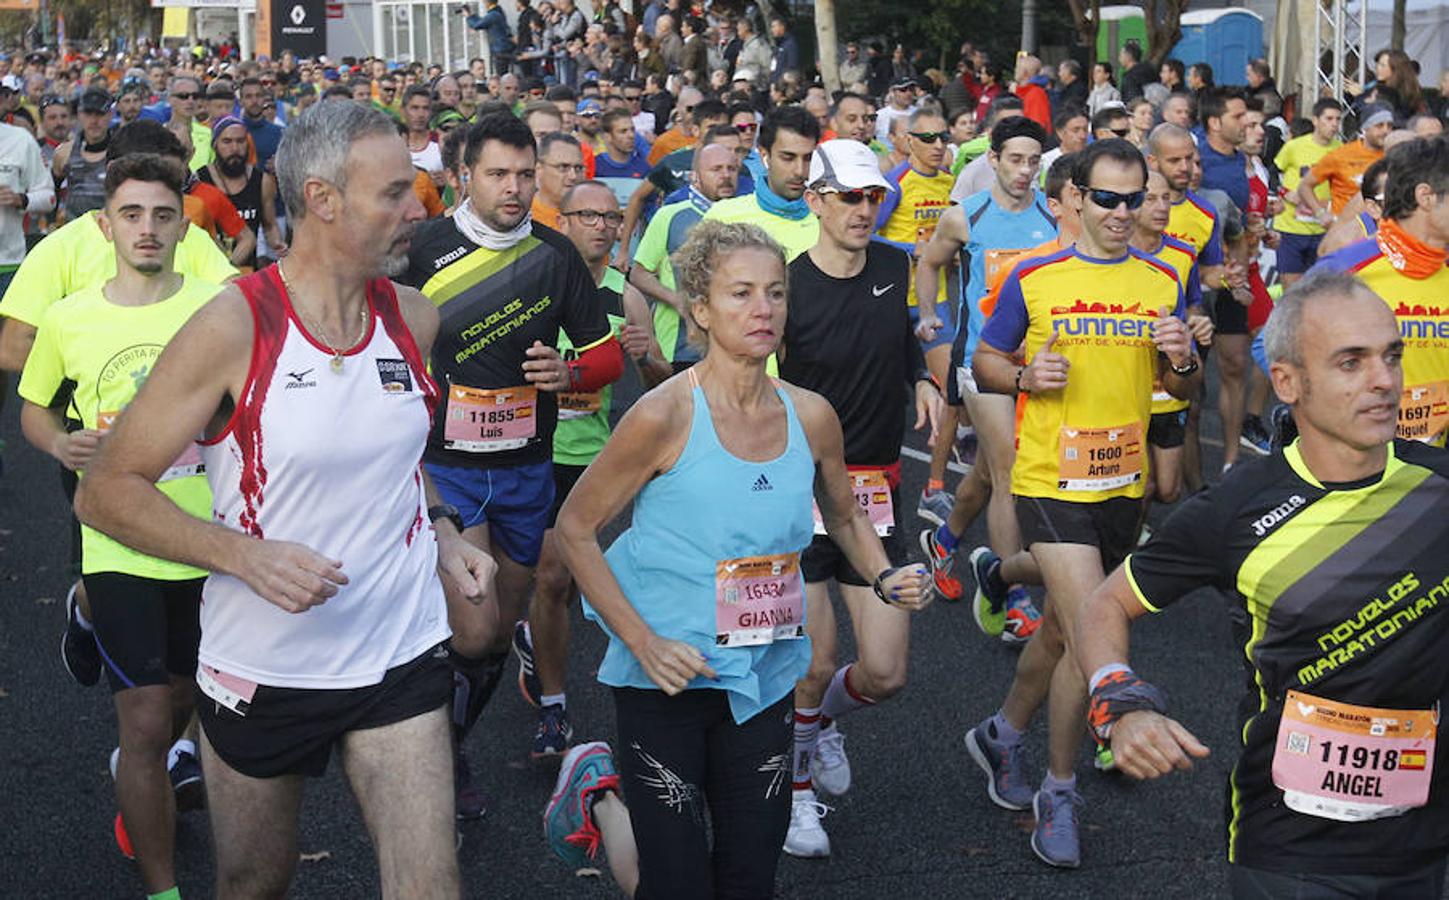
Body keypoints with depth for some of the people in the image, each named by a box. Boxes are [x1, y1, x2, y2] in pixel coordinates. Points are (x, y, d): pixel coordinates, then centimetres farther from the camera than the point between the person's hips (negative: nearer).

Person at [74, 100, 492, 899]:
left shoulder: (413, 318, -1)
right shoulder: (231, 329, -17)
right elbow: (106, 491, -14)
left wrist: (438, 532, 2)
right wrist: (244, 553, -26)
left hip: (399, 655, 3)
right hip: (261, 666, -3)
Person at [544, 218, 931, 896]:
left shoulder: (810, 416, -1)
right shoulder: (665, 415, -16)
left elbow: (845, 518, 18)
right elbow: (576, 529, -9)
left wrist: (885, 578, -2)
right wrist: (643, 642, -17)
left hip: (763, 678, 5)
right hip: (668, 675, -5)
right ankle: (597, 795, 28)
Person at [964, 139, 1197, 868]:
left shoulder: (1162, 282, 5)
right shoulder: (1033, 280, -4)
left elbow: (1182, 389, 11)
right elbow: (984, 362, 4)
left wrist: (1182, 360, -11)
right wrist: (1025, 377, -17)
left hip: (1123, 484, 5)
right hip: (1051, 481, -4)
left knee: (1061, 631, 17)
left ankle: (1001, 735, 42)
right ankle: (1058, 794, 6)